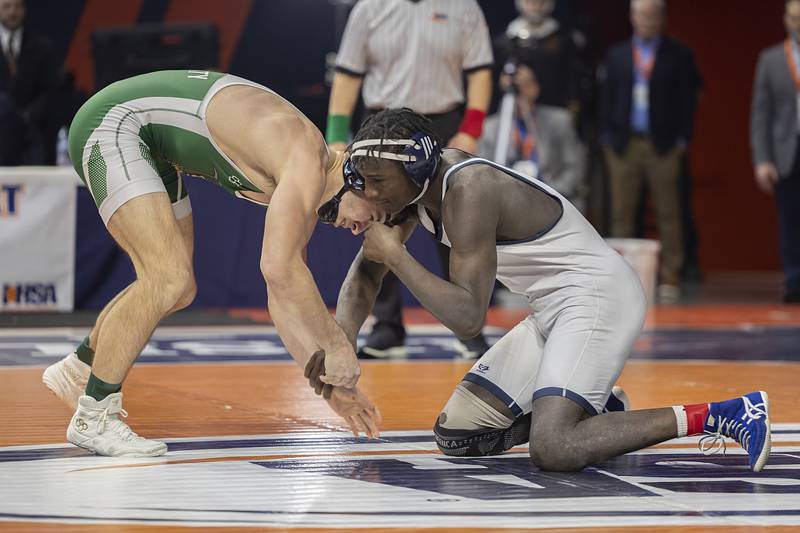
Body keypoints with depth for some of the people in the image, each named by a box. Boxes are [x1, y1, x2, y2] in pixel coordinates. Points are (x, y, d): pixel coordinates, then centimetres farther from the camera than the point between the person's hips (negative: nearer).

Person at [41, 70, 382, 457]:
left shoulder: (303, 190, 7)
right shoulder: (307, 160, -22)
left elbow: (287, 293, 14)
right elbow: (279, 270, -31)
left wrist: (330, 386, 11)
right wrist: (337, 346, -21)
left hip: (151, 148, 10)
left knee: (176, 292, 17)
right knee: (168, 279, -20)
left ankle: (76, 370, 37)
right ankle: (93, 417, -10)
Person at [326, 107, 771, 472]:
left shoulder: (467, 190, -25)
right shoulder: (420, 179, 2)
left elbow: (467, 317, -29)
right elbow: (366, 272, 11)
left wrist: (395, 254, -23)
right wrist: (340, 347, -7)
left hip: (598, 296, -10)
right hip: (555, 309, 10)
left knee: (552, 451, -29)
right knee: (454, 435, 8)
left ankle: (722, 416, -20)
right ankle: (596, 409, 20)